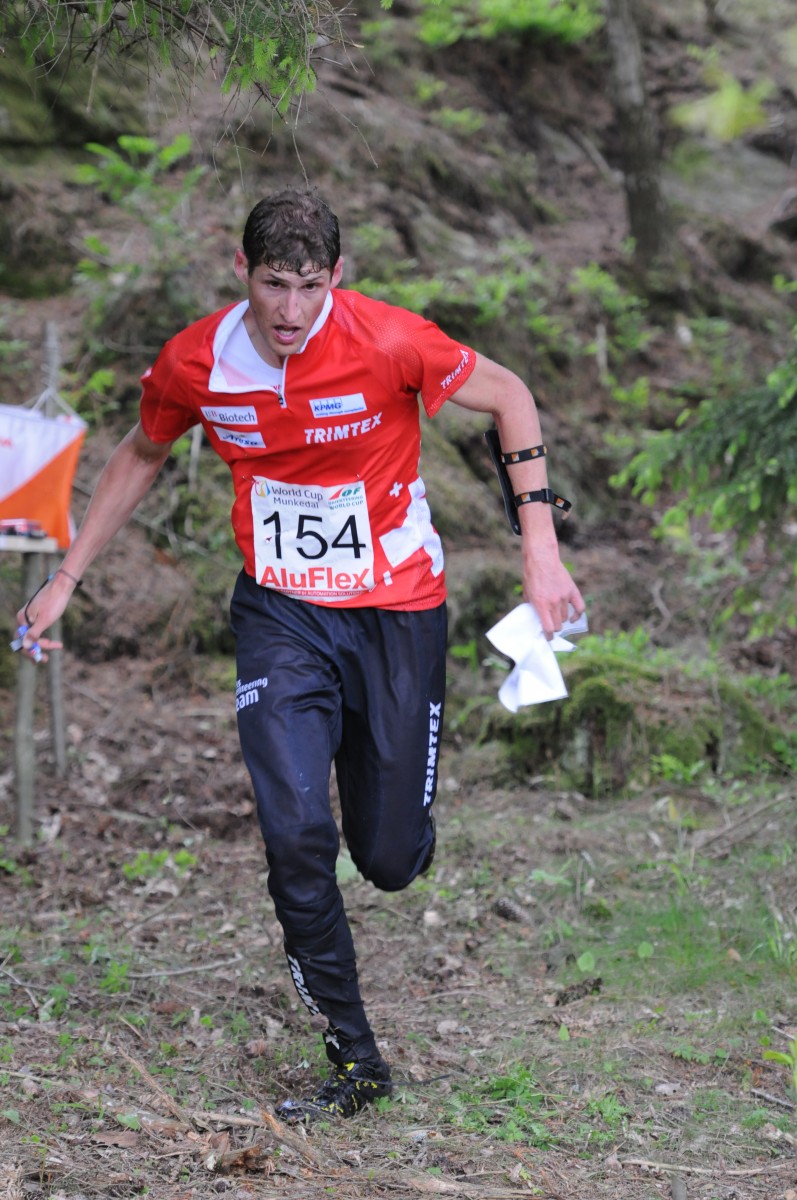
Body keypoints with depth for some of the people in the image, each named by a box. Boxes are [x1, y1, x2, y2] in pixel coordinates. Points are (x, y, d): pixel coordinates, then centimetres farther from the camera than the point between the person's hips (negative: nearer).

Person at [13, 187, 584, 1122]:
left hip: (398, 607, -1)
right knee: (295, 834, -16)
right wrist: (64, 579, 11)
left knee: (389, 858, 2)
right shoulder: (195, 363, -10)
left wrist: (540, 546, -10)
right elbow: (141, 455, 11)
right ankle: (354, 1060, -1)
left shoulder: (389, 342, -19)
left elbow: (508, 397, -4)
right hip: (279, 613, 1)